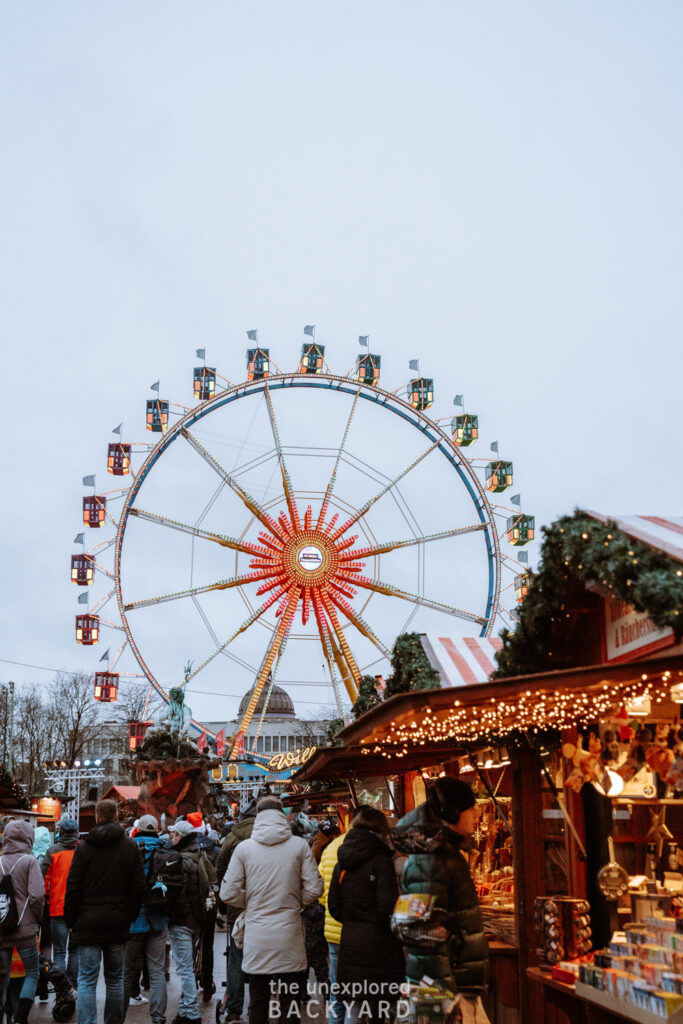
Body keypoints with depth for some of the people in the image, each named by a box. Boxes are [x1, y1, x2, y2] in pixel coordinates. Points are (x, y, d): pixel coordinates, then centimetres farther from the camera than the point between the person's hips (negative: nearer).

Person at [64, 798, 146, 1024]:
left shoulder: (84, 847, -5)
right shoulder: (130, 847, 2)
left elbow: (73, 887, -5)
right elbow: (138, 887, 2)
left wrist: (71, 921, 4)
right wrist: (130, 917, 11)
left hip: (88, 923, -2)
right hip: (118, 923, 2)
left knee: (87, 980, 2)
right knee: (115, 979, 14)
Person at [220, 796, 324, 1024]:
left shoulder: (244, 848, -3)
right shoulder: (299, 845, -3)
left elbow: (228, 894, -3)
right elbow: (314, 889, -5)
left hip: (256, 938, 1)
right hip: (289, 937, -1)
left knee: (258, 1000, 13)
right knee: (293, 996, 11)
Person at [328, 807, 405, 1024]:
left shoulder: (342, 863, 7)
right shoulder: (381, 861, -12)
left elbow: (333, 906, 11)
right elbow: (387, 906, -17)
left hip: (349, 942, 6)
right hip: (378, 944, -6)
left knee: (358, 1000, 18)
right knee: (380, 1006, 2)